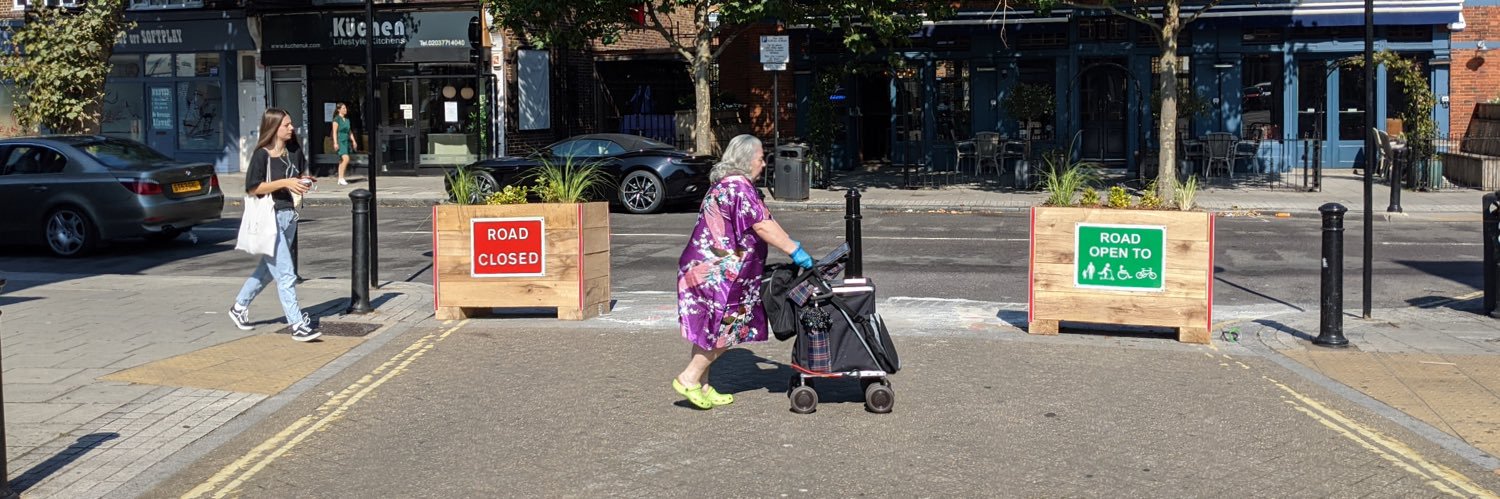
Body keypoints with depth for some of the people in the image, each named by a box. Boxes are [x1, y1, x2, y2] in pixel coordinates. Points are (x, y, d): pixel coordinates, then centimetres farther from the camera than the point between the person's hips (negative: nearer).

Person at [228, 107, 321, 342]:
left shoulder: (294, 153, 9)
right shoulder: (261, 155, -10)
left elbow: (301, 177, 23)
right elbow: (252, 188, -14)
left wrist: (304, 183, 0)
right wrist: (284, 183, -21)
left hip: (289, 215, 7)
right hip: (270, 217, -7)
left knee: (269, 268, 19)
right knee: (285, 274, -8)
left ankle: (239, 307, 37)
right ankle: (297, 325, -7)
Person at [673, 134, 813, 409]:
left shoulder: (725, 185, 18)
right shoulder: (739, 187, -17)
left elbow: (760, 225, 21)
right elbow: (763, 226, -22)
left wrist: (787, 242, 18)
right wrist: (794, 250, -17)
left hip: (709, 269, 11)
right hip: (716, 272, -11)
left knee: (711, 327, 14)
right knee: (726, 327, -3)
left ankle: (701, 386, 19)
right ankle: (690, 379, 2)